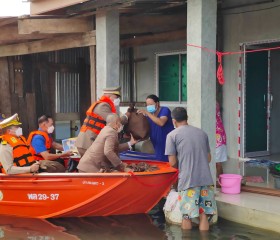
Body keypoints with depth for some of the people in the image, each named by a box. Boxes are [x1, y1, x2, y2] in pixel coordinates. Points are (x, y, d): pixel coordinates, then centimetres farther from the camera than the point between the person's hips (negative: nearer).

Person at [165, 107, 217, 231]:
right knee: (204, 215, 6)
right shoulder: (202, 133, 14)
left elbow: (173, 162, -2)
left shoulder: (172, 135, 1)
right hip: (206, 179, 4)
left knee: (187, 216, 6)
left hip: (188, 180, -4)